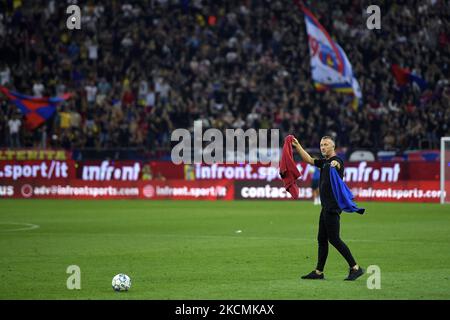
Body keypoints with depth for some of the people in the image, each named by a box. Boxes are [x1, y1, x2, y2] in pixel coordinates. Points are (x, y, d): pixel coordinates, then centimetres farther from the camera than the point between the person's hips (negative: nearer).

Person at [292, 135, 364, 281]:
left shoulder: (336, 160, -11)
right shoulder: (324, 162, 18)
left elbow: (338, 165, -35)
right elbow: (309, 160, 29)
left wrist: (335, 164, -58)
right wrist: (298, 146, 25)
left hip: (333, 207, -10)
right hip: (326, 207, 10)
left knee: (334, 239, -12)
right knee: (322, 239, 12)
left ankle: (355, 268, -10)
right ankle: (319, 272, 18)